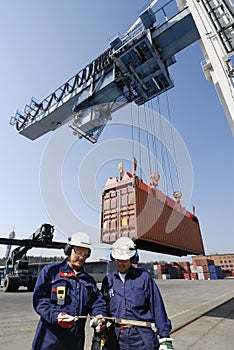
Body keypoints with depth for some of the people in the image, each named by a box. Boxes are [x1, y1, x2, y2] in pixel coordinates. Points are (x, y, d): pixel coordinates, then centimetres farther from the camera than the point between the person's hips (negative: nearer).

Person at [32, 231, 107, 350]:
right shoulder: (50, 271, -5)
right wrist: (56, 316, -24)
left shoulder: (89, 280, 10)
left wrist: (99, 316, -15)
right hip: (50, 337, -4)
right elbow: (39, 299, -11)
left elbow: (97, 301, 5)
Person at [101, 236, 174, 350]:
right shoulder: (108, 280, 4)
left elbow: (157, 308, -4)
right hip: (115, 337, 3)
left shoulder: (144, 277, -6)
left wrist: (165, 338, -4)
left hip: (142, 337, -2)